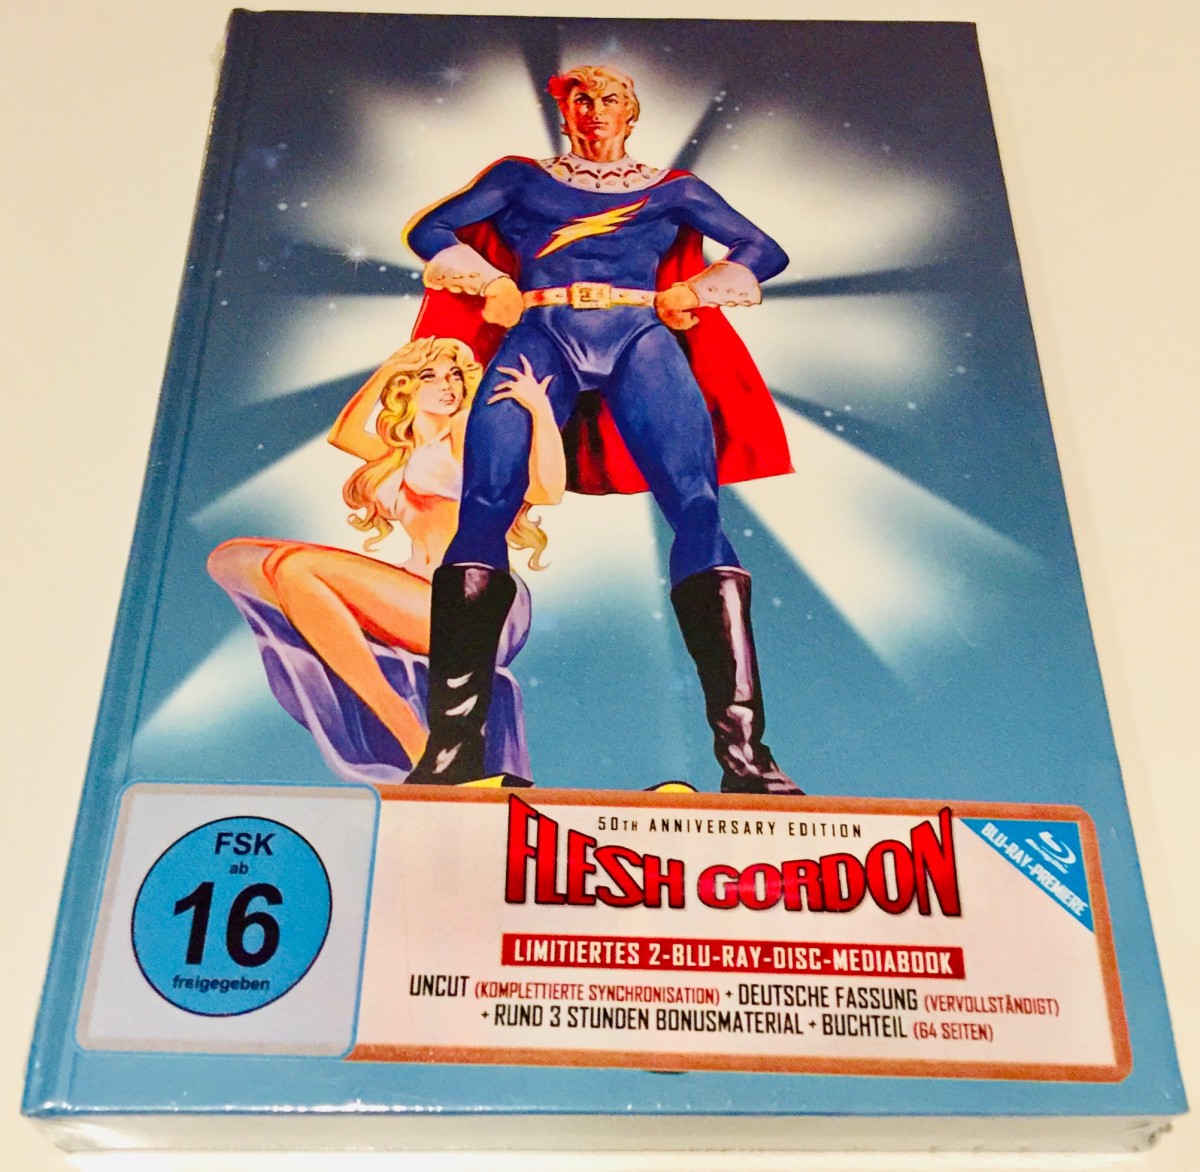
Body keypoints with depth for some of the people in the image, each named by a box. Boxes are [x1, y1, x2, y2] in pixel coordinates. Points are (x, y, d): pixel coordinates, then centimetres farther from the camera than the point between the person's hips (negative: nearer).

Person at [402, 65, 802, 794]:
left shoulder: (672, 188, 29)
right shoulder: (522, 178, 29)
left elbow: (765, 251, 23)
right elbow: (430, 229, 20)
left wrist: (689, 294, 6)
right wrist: (496, 289, 4)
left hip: (641, 336, 0)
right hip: (543, 334, 1)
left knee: (697, 506, -23)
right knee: (484, 504, -23)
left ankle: (744, 748, -31)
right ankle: (452, 746, -27)